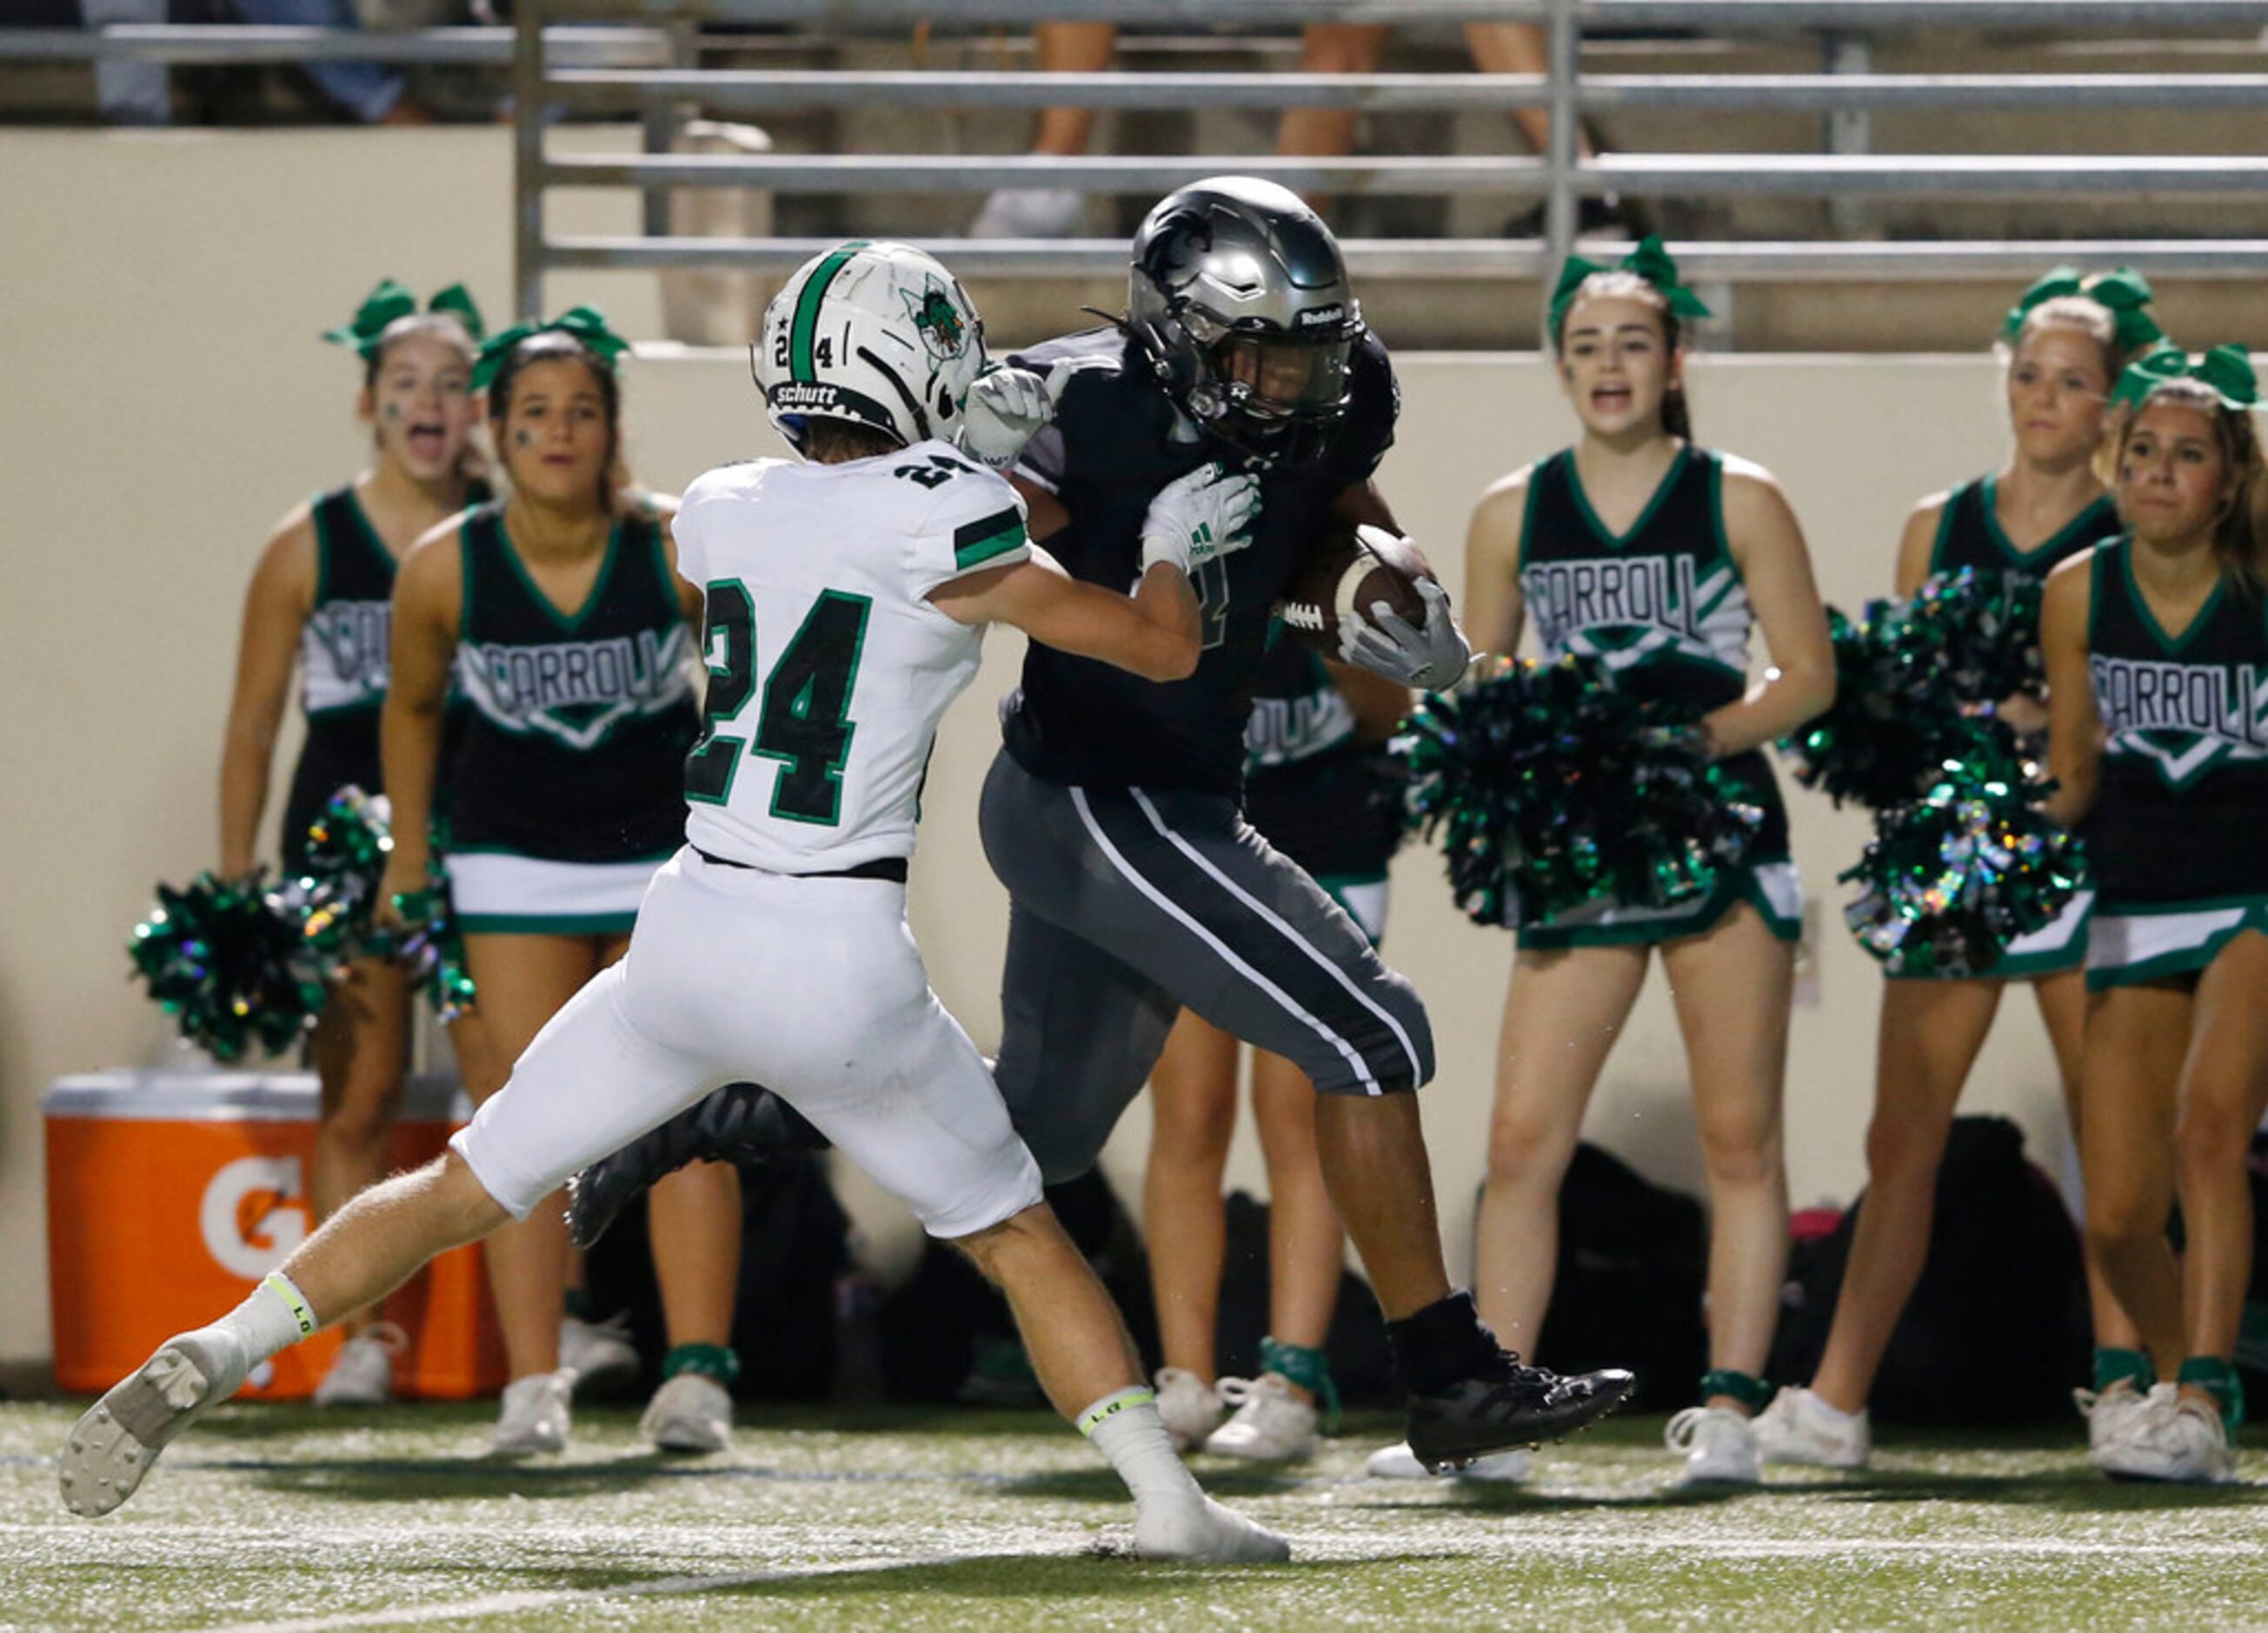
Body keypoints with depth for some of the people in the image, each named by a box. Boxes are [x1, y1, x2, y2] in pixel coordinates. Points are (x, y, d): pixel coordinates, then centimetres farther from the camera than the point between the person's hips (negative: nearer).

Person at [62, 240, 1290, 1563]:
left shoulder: (720, 513, 6)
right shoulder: (935, 520, -10)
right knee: (1017, 1233, 16)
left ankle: (210, 1360, 7)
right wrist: (1174, 533, 16)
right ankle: (1173, 1503, 10)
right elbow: (1164, 647, -4)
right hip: (845, 962, -4)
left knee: (468, 1191, 16)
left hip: (689, 938, 4)